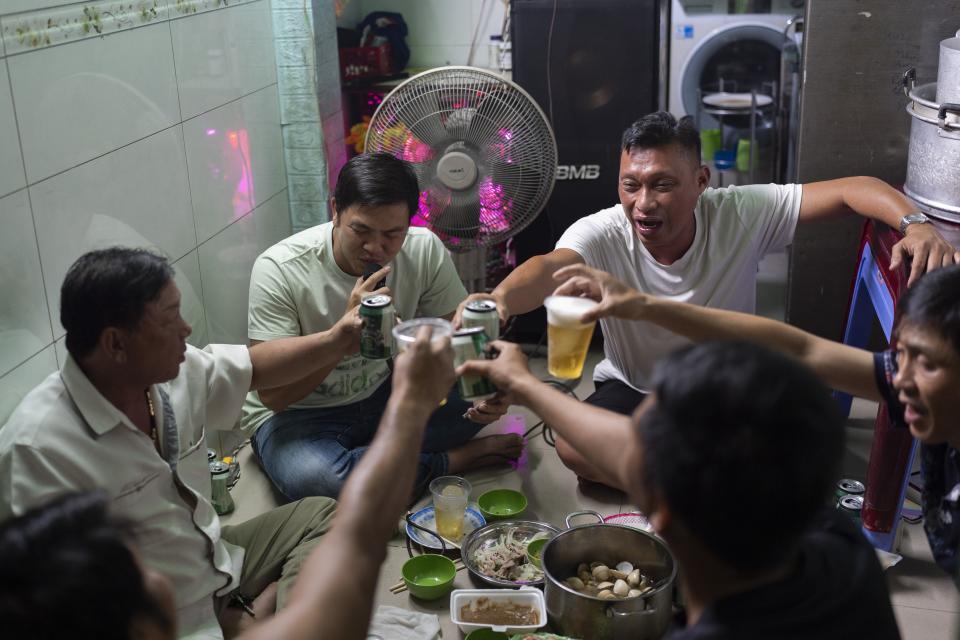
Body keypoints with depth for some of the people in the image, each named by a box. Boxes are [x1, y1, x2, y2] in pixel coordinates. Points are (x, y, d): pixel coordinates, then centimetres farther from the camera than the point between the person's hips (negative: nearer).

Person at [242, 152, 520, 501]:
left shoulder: (425, 250, -13)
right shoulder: (278, 269, -24)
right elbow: (273, 393, -24)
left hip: (382, 394, 4)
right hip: (297, 414, -3)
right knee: (311, 479, -37)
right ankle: (461, 457, -15)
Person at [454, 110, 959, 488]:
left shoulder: (740, 214, -19)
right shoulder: (602, 234, -23)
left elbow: (851, 190, -20)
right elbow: (551, 268, -45)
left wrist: (915, 223, -40)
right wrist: (501, 298, -68)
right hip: (633, 391, -1)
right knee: (572, 445, -30)